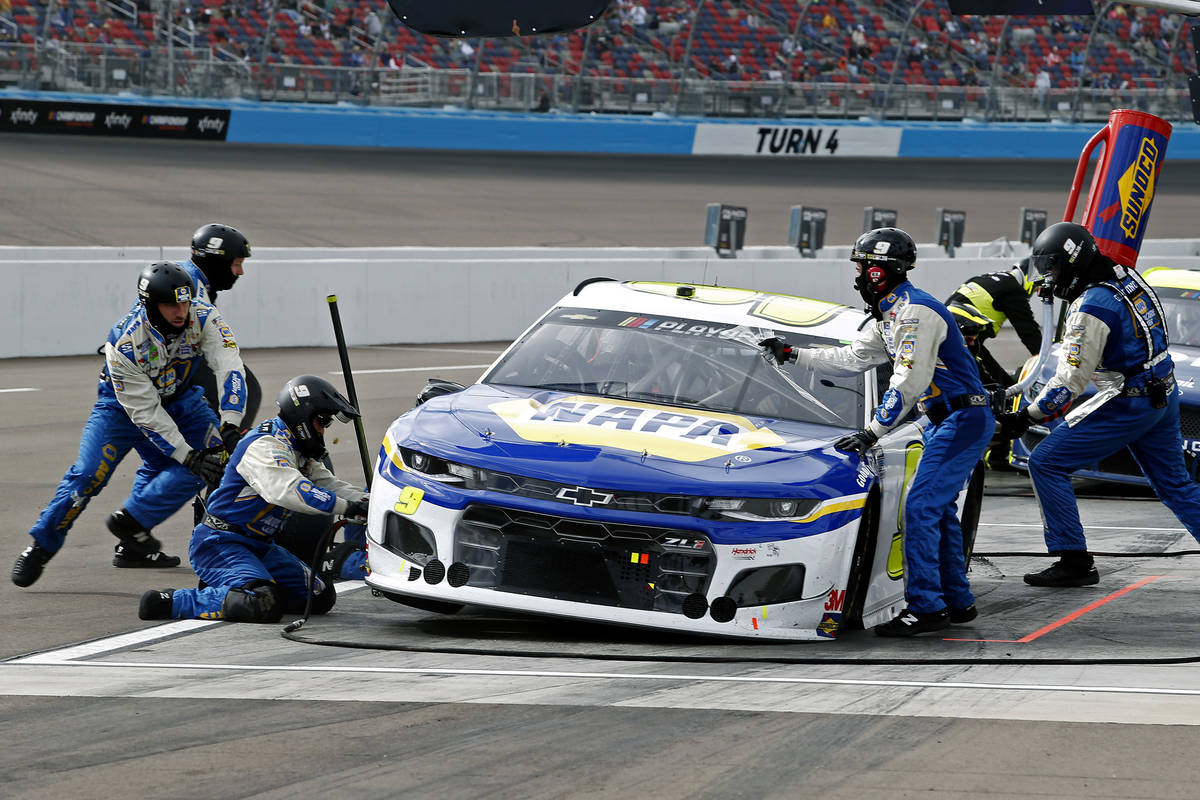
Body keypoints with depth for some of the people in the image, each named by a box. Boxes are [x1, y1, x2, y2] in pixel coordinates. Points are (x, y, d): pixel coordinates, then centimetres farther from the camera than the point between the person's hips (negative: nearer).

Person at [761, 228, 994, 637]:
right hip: (945, 419, 11)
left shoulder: (915, 312, -19)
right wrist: (791, 354, 22)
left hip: (963, 419, -11)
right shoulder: (891, 315, 15)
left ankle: (925, 607, -16)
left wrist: (871, 433, -22)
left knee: (921, 507, -14)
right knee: (939, 509, 14)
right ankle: (957, 602, 21)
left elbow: (908, 383, -23)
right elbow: (852, 358, 24)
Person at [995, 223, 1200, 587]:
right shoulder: (1128, 278, 4)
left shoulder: (1090, 309, -20)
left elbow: (1070, 380, -20)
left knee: (1046, 464, -4)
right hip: (1164, 396, 9)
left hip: (1127, 406, -9)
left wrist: (1026, 417, -14)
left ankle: (1074, 562, -3)